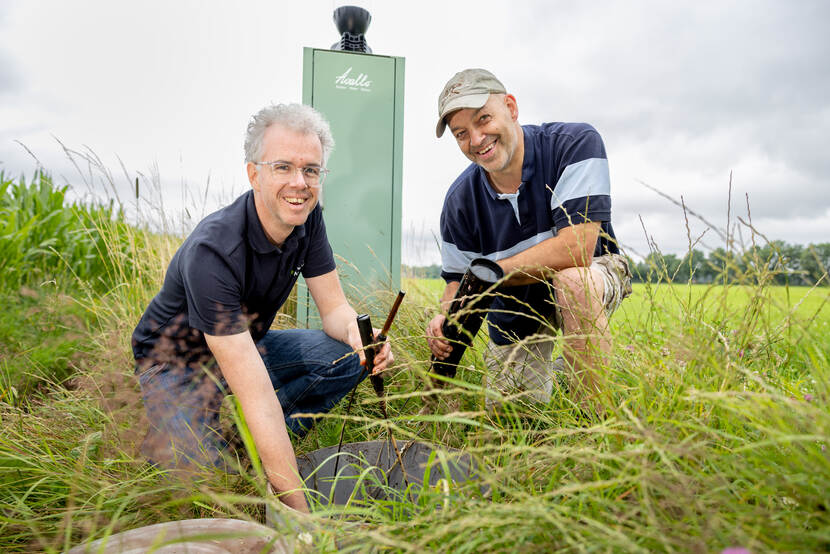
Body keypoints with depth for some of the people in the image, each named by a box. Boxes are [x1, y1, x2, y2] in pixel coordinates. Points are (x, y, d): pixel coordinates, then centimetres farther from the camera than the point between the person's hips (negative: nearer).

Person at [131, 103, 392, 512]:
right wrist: (299, 510, -37)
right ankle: (163, 432, 7)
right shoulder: (212, 251, -36)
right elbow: (257, 394, -40)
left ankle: (262, 443, -2)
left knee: (350, 356, -16)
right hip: (178, 366, -5)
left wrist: (358, 333, -35)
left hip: (247, 346, 6)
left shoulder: (307, 218, -15)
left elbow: (334, 308, -9)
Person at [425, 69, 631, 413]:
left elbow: (576, 249, -35)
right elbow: (458, 279, -4)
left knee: (571, 280, -40)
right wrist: (445, 317, -28)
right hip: (516, 310, 4)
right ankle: (551, 373, 37)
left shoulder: (576, 143, -25)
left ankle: (593, 416, -20)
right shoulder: (460, 201, -14)